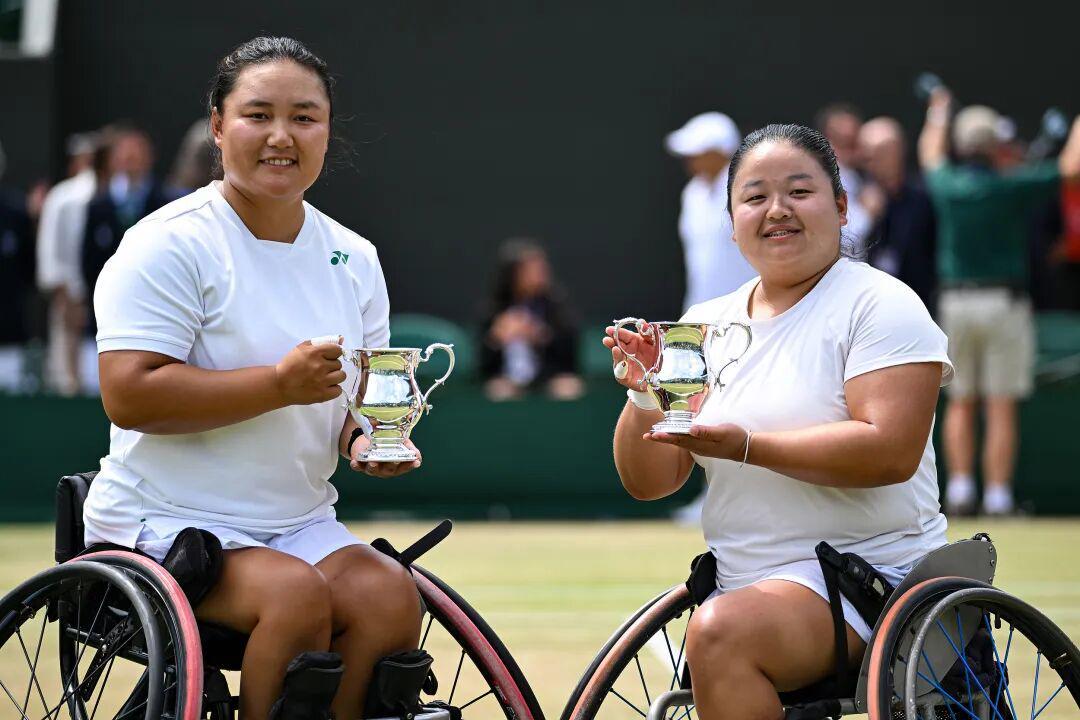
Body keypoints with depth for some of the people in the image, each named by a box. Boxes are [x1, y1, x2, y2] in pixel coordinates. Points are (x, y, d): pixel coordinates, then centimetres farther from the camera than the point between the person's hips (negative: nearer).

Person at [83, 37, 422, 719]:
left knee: (389, 597, -23)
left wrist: (367, 439, -6)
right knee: (297, 594, -31)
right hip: (164, 522, -6)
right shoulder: (171, 244, -10)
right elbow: (129, 396, -20)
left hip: (300, 522, 6)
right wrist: (280, 384, -24)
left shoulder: (353, 258, 11)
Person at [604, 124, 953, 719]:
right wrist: (645, 398, -11)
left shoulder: (879, 305, -4)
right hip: (741, 584, 6)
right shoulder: (705, 325, 12)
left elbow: (891, 452, -19)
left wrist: (746, 446, -23)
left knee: (723, 632, -30)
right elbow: (647, 483, 9)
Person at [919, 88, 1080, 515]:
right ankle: (997, 496, -4)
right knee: (1001, 408, -2)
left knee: (960, 403, 12)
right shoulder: (1010, 187, -10)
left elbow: (930, 157, 26)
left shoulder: (946, 186, 1)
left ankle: (959, 487, 4)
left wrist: (938, 114, 43)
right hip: (1004, 301, -4)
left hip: (955, 302, 4)